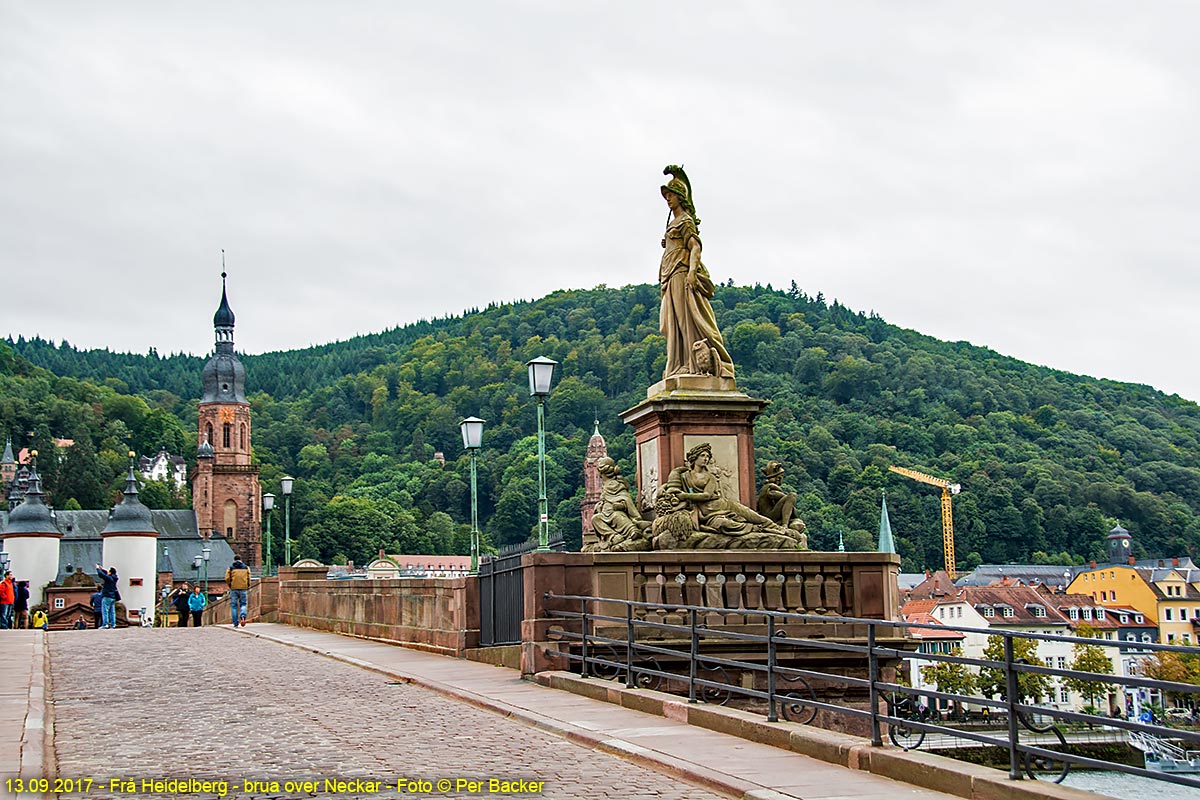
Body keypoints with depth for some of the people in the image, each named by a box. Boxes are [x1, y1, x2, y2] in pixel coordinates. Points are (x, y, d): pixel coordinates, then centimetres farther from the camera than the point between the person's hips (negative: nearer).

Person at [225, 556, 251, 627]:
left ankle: (235, 623, 4)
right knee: (243, 604, 12)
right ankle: (243, 615, -18)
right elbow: (248, 578, 2)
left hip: (234, 589, -1)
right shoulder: (246, 567, 8)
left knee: (234, 605, 7)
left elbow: (227, 579, -3)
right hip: (243, 589, 1)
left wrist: (230, 586, 12)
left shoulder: (231, 568, 4)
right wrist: (248, 587, 15)